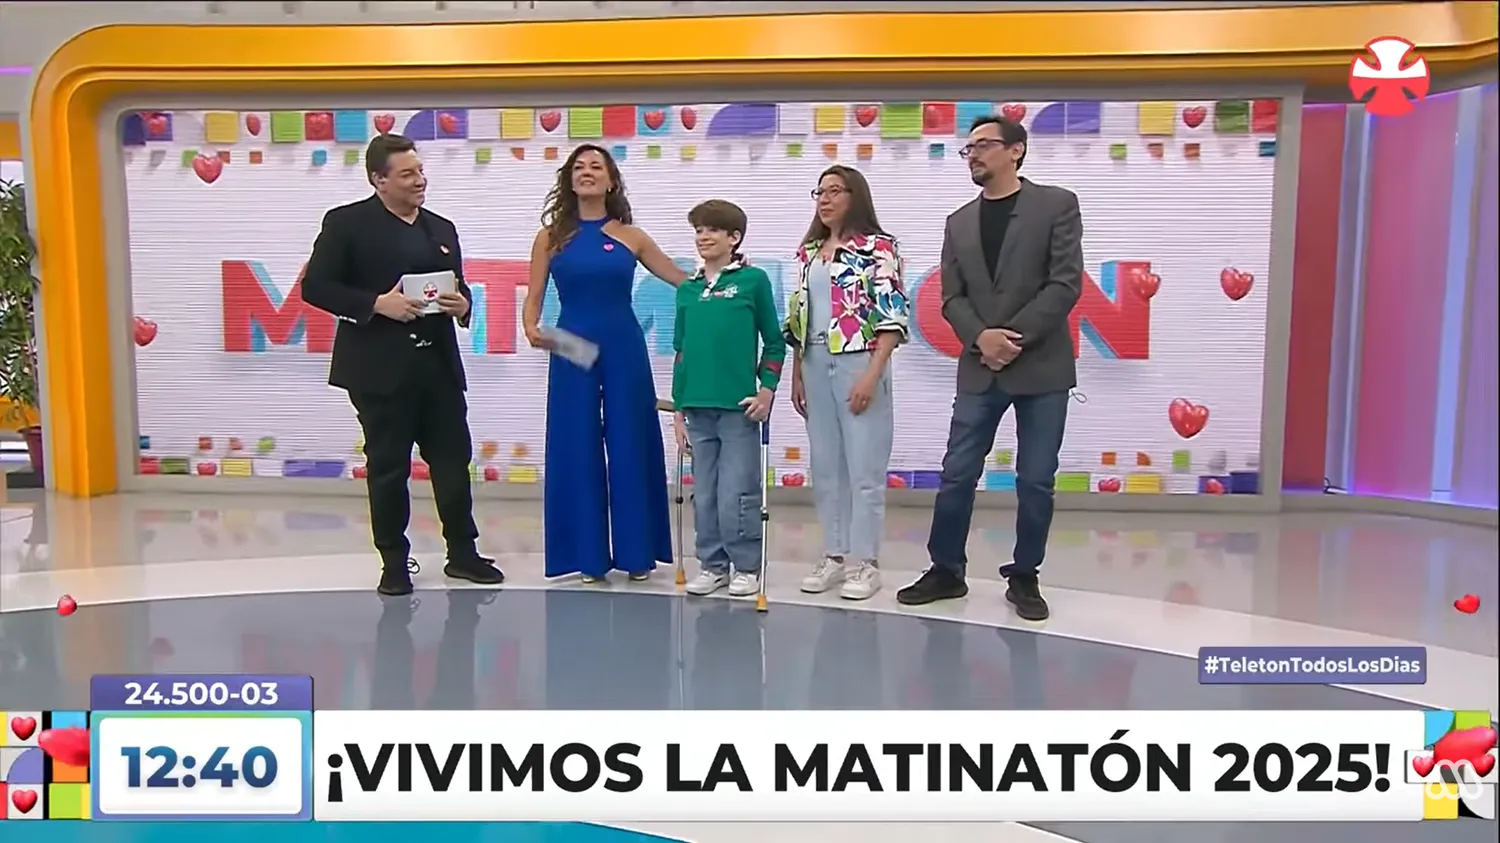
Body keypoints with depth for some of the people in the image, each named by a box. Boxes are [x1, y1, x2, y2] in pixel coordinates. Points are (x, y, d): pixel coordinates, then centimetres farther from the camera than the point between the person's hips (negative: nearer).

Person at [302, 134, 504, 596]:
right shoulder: (347, 223, -1)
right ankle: (394, 562, 18)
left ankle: (462, 553, 20)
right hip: (381, 368, -4)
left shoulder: (442, 228, 15)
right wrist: (376, 304, -17)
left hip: (439, 364, 5)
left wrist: (463, 304, -3)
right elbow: (314, 286, -6)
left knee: (453, 459, 7)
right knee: (388, 467, 5)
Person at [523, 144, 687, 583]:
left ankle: (636, 551, 16)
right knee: (578, 447, 3)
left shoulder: (631, 236, 5)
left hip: (624, 347, 0)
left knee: (630, 445, 4)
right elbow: (533, 298, 2)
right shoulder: (551, 237, 4)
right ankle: (588, 553, 14)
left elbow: (686, 280, 8)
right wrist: (530, 328, -17)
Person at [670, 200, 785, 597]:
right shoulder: (687, 289, 11)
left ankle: (746, 567, 15)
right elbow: (681, 351, 14)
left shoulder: (753, 280, 0)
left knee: (736, 496, -1)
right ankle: (712, 564, 23)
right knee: (704, 496, 10)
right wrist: (678, 408, 11)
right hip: (697, 407, 5)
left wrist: (767, 389, -6)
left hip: (739, 407, -4)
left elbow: (774, 341, 3)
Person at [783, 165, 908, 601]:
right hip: (816, 366, 6)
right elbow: (799, 318, 16)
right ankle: (834, 555, 21)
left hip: (858, 363, -6)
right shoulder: (810, 252, 14)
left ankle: (865, 561, 9)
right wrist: (797, 375, 11)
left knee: (864, 466, -1)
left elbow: (893, 316, -10)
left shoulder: (878, 247, -3)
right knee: (825, 466, 10)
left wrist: (872, 374, -16)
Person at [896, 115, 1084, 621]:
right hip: (980, 370, 3)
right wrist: (981, 338, -12)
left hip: (1042, 368, -3)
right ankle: (946, 570, 18)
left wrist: (1015, 336, -15)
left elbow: (1066, 284, -8)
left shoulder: (1056, 205, 1)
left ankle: (1024, 577, 20)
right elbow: (952, 298, 7)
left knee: (1036, 481, 4)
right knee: (957, 475, 4)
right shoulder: (959, 223, 13)